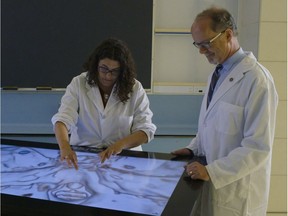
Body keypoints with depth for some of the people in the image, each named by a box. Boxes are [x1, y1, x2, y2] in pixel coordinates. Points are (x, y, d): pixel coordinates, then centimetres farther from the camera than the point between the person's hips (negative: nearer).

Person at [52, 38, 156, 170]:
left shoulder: (135, 88, -1)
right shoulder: (78, 84, -2)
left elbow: (145, 130, -4)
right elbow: (63, 119, -14)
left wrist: (121, 144, -23)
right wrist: (64, 146, -35)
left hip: (124, 156, 0)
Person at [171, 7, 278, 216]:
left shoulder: (257, 79, -20)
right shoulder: (217, 73, 7)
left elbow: (258, 148, -22)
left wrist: (211, 171, -22)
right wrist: (194, 148, 6)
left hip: (236, 190, -7)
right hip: (212, 180, 7)